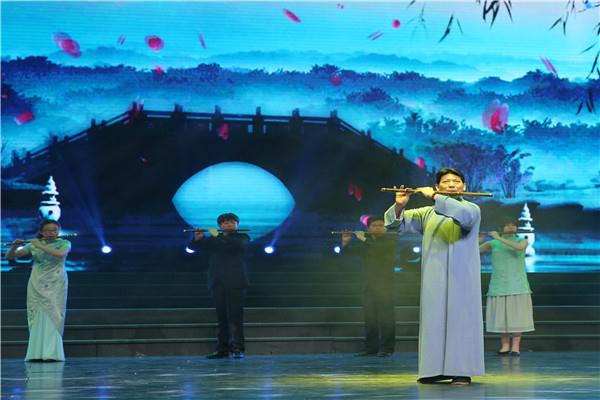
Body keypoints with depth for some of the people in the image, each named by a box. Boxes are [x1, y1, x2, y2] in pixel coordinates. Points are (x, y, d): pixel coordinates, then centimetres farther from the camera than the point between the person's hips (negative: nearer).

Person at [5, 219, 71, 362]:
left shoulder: (64, 243, 2)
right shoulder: (32, 245, 6)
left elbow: (60, 254, -22)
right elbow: (9, 257, 6)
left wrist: (40, 246, -19)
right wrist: (14, 247, -15)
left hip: (55, 286, -2)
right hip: (37, 285, 2)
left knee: (53, 316, -10)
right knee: (36, 317, -4)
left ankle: (52, 352, -15)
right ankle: (36, 353, -5)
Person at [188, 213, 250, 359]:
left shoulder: (242, 237, 6)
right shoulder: (212, 240, 17)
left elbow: (238, 244, -16)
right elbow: (193, 247, 13)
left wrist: (218, 236, -15)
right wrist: (198, 238, -9)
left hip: (235, 283, -4)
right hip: (217, 284, 4)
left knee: (235, 317, -10)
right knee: (221, 318, 4)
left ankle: (238, 349, -13)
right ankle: (222, 349, 5)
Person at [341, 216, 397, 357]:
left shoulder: (390, 241, -2)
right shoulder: (366, 242, 14)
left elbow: (380, 247, -23)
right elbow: (348, 250, 15)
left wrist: (363, 239, -17)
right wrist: (345, 241, -4)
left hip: (385, 286, -5)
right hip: (369, 286, 5)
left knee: (385, 317, -9)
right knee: (369, 317, 4)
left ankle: (386, 348, -9)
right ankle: (370, 348, 8)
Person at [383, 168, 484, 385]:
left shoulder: (472, 208, 4)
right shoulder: (427, 213, 15)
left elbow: (465, 215, -21)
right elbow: (395, 222, 10)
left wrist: (434, 197, -22)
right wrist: (400, 205, -12)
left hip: (461, 276, -3)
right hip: (434, 278, 3)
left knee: (460, 319, -6)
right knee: (434, 320, 2)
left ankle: (462, 371, -6)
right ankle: (436, 369, 6)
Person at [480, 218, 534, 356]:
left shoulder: (522, 241, 2)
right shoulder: (492, 243, 7)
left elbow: (520, 247, -21)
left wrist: (499, 238, -22)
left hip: (517, 284, -2)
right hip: (499, 285, 2)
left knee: (517, 314, -5)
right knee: (501, 314, 0)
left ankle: (516, 347, -1)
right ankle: (505, 346, 8)